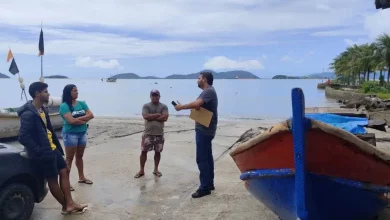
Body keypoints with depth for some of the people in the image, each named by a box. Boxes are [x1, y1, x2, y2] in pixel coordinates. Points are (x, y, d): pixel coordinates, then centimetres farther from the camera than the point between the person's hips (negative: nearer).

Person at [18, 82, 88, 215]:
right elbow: (23, 137, -26)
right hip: (44, 153, -9)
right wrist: (39, 151, -24)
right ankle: (66, 206, 18)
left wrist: (57, 146, 14)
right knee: (52, 180, 4)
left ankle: (69, 204, 13)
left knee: (64, 172, 9)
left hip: (52, 149, 9)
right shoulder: (28, 114, -21)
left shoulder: (42, 110, 10)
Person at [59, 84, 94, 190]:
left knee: (79, 156, 17)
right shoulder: (64, 106, -13)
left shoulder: (82, 103, 5)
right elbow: (71, 121, -23)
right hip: (70, 134, -6)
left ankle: (81, 177, 29)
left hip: (83, 133, 6)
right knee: (69, 158, -1)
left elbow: (91, 115, -5)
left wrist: (78, 119, -17)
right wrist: (84, 120, -11)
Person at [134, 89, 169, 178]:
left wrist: (152, 117, -11)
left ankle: (156, 169, 23)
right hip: (148, 133, -1)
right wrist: (157, 115, -12)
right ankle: (141, 170, 11)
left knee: (158, 152, 9)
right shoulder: (146, 106, 2)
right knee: (143, 151, 0)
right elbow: (146, 116, -14)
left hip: (159, 134, 1)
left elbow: (165, 118, -12)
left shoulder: (164, 106, 3)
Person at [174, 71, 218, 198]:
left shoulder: (208, 91, -17)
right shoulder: (208, 92, 18)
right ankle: (209, 183, 23)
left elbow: (196, 104, -32)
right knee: (207, 157, 15)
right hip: (206, 129, 11)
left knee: (202, 159, -8)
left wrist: (181, 107, -21)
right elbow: (199, 105, 16)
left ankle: (205, 187, -3)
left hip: (204, 130, -11)